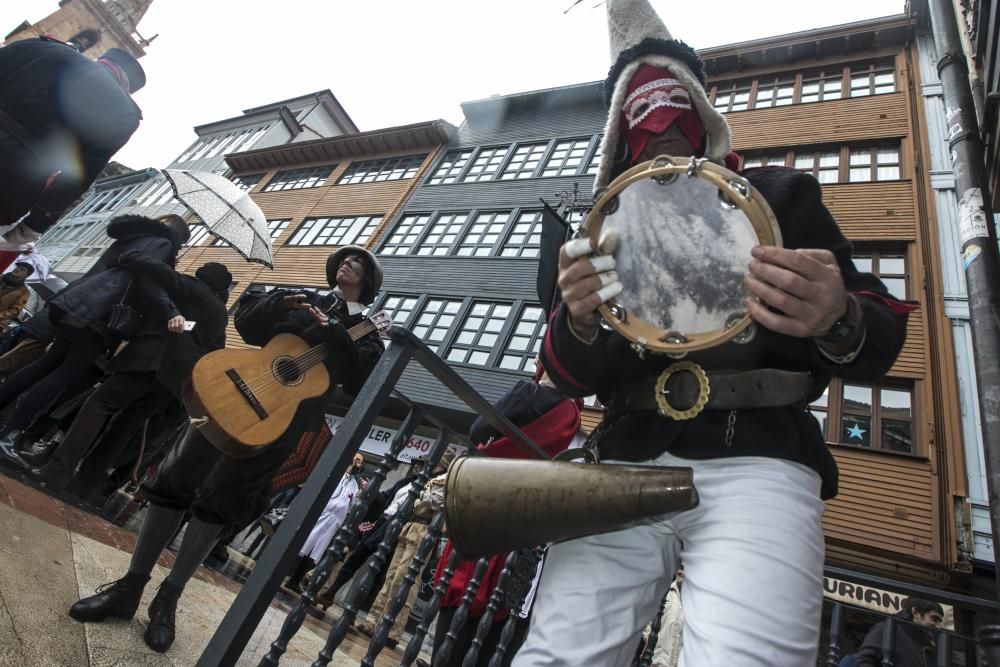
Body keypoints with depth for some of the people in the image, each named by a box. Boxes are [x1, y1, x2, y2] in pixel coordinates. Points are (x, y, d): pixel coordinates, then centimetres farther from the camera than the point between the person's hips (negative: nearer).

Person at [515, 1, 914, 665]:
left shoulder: (779, 194, 13)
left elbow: (876, 348, 9)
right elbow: (570, 379, 12)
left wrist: (838, 324, -15)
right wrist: (580, 324, -12)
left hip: (756, 461, -1)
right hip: (626, 464, 2)